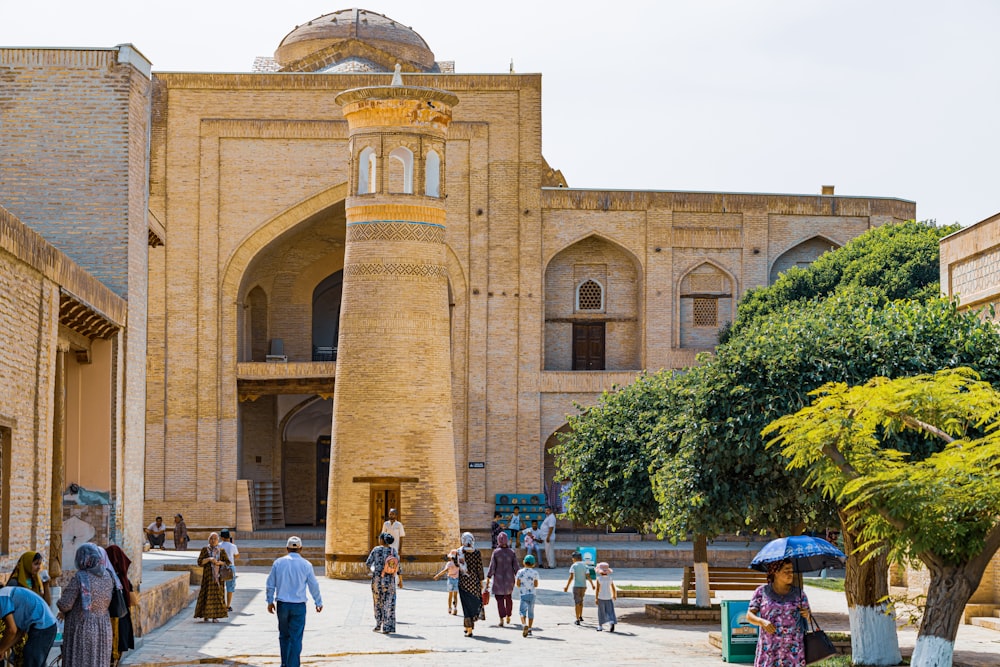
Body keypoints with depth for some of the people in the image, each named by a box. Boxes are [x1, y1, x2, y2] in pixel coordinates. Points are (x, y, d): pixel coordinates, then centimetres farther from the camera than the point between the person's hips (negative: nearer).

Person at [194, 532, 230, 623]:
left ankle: (215, 616, -5)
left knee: (217, 594, -5)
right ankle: (205, 615, 7)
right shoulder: (205, 550, 6)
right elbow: (200, 562, -2)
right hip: (208, 575, -1)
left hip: (218, 575, 1)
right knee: (206, 594, -5)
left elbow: (228, 563, 5)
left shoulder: (221, 551, 8)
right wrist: (209, 559, -17)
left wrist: (220, 562, -12)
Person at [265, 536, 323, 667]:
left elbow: (270, 584, 5)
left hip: (282, 605, 2)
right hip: (298, 607, -2)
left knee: (284, 636, 17)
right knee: (296, 638, 1)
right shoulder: (306, 565, -4)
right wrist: (318, 603, 16)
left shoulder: (278, 563, 0)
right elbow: (314, 586, 3)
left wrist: (270, 601, 17)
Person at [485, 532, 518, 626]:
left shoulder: (496, 552, -10)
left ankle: (501, 620, -9)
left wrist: (488, 579, -4)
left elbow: (492, 567, -10)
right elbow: (515, 567, -3)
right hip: (509, 579, 3)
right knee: (508, 597, 22)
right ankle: (508, 617, 33)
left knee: (499, 599, 1)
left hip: (498, 579, -3)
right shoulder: (512, 552, -4)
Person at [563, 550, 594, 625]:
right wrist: (592, 584, 9)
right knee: (581, 601, 23)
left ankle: (577, 620, -6)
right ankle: (580, 617, 32)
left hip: (576, 586, -4)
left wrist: (567, 586, -11)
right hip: (583, 586, 4)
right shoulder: (585, 566, 3)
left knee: (577, 603, -2)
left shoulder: (573, 566, -7)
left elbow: (571, 577, -14)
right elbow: (588, 577, -4)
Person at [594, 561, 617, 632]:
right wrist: (614, 595, 22)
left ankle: (600, 626, 19)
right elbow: (613, 588, 6)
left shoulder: (599, 579, -9)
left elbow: (597, 589, -12)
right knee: (610, 611, 1)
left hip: (601, 598, -2)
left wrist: (596, 598, -9)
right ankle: (612, 622, -23)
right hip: (608, 598, 2)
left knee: (601, 612, 11)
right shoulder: (610, 579, 0)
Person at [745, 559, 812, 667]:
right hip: (768, 648, -1)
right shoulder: (762, 591, 4)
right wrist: (762, 622, -18)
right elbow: (749, 615, 1)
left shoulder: (798, 593, 8)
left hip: (793, 649, 1)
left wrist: (807, 615, -11)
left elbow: (808, 620, 12)